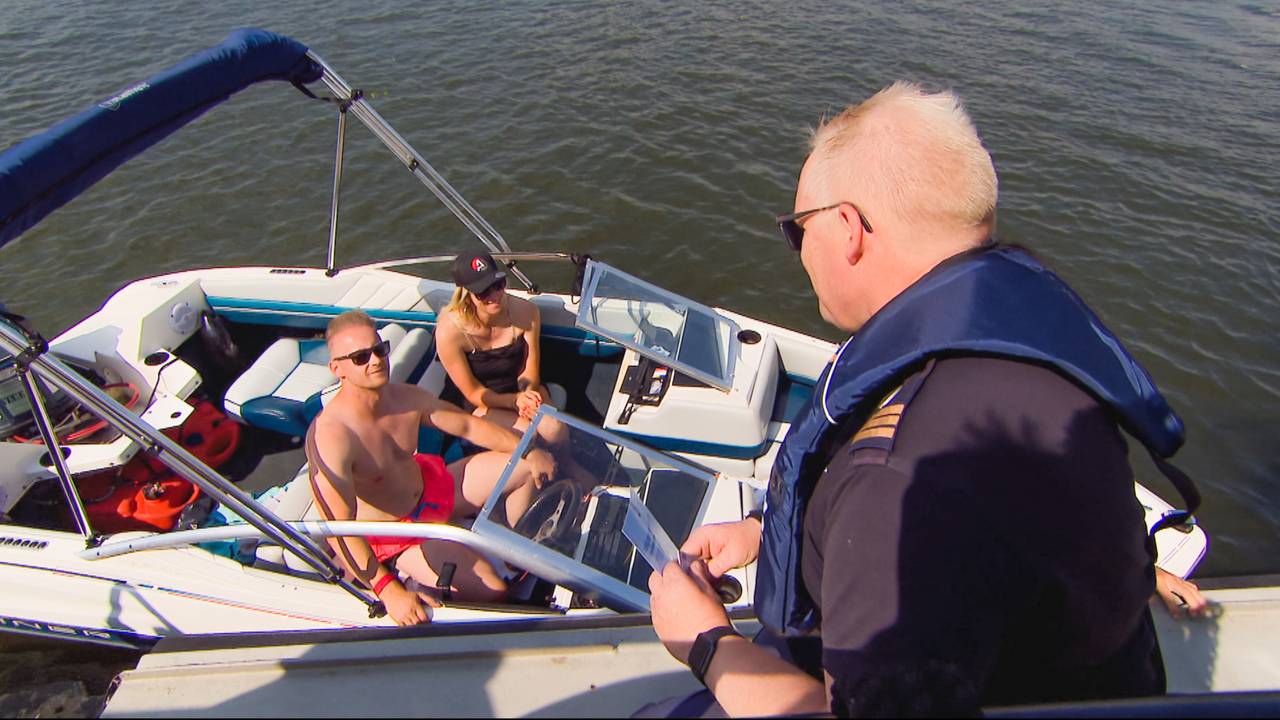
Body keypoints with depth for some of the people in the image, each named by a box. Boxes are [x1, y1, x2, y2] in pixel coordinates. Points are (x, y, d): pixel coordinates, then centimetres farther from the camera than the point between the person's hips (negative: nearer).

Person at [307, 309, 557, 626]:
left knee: (530, 466, 5)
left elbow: (468, 425, 2)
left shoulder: (406, 397, -11)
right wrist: (389, 591, -38)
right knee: (491, 589, -20)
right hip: (392, 532, -7)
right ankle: (418, 580, 8)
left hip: (428, 486, 7)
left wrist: (529, 452, -3)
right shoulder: (330, 436, -32)